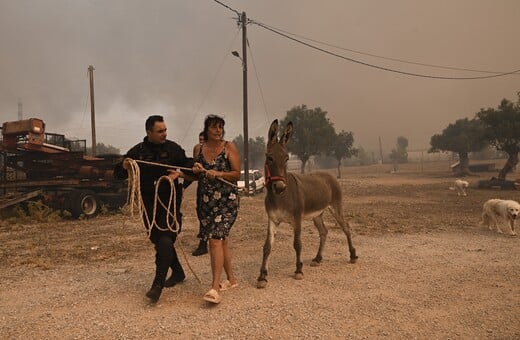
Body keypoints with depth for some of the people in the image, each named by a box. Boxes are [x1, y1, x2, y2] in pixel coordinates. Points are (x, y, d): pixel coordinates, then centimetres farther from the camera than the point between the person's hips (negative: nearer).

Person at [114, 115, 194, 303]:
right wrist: (124, 167, -20)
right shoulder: (137, 151, 3)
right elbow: (118, 174, 3)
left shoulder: (173, 148, -3)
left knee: (165, 240, -15)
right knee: (157, 239, 14)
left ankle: (158, 284, -10)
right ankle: (178, 272, 34)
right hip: (149, 203, 4)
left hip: (170, 200, -4)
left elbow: (188, 167, 2)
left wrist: (179, 174, -19)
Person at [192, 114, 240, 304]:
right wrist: (196, 171, -5)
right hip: (205, 201, 5)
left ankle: (215, 288, -13)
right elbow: (194, 175, 17)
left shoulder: (229, 147, -3)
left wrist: (217, 174, -19)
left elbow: (237, 174, -5)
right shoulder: (198, 149, 9)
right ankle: (231, 279, 28)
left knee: (215, 239, -15)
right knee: (221, 239, 13)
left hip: (226, 200, -5)